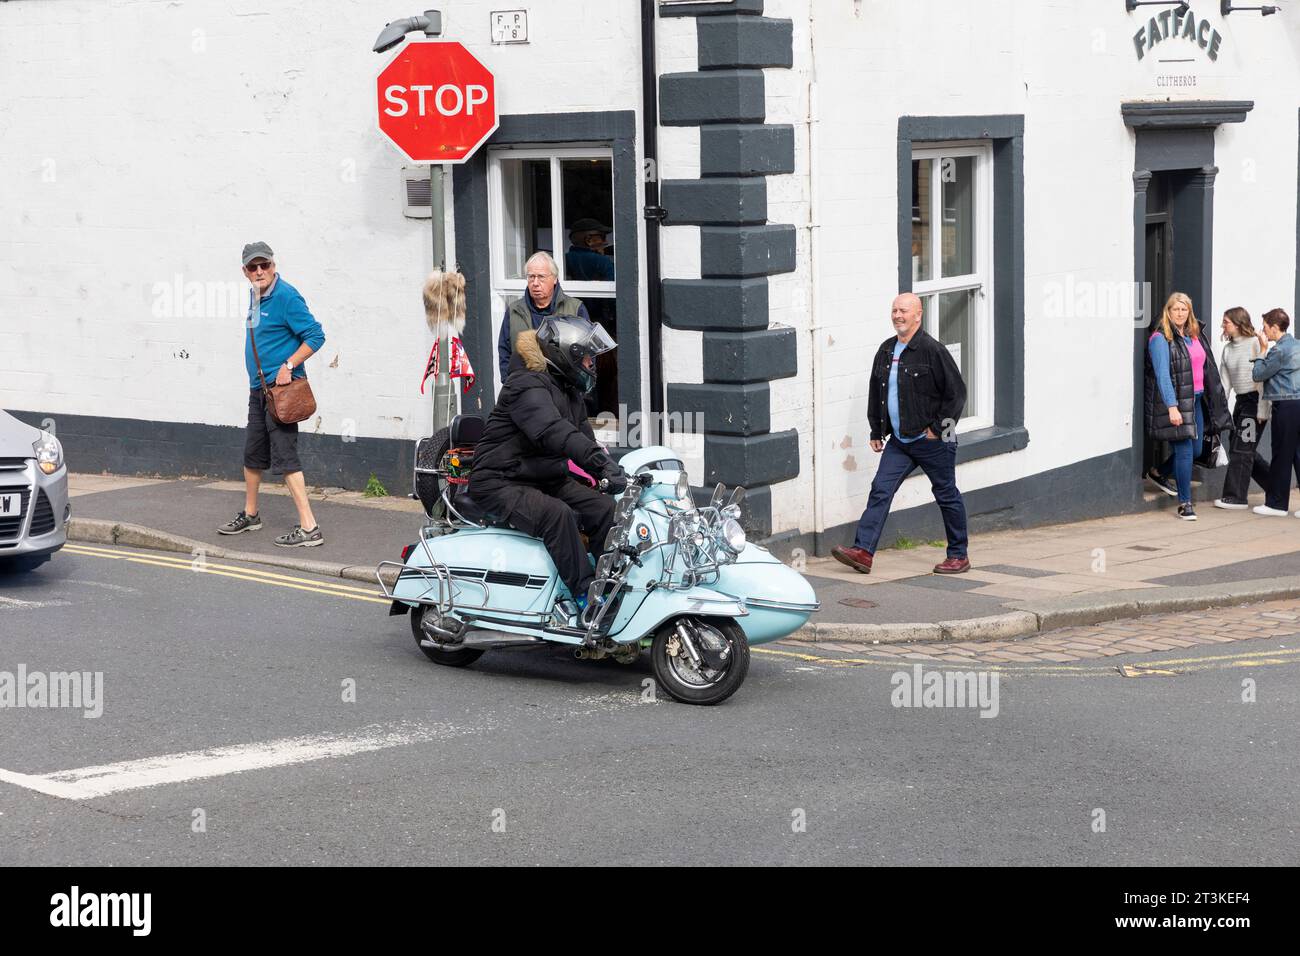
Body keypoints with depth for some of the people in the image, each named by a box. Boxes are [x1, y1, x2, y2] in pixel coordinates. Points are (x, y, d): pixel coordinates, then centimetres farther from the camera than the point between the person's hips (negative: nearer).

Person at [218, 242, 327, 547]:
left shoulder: (286, 297, -16)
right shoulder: (256, 295, 13)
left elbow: (315, 335, -19)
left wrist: (288, 367, -22)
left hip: (281, 387, -9)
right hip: (259, 386, 10)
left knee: (283, 456, -14)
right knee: (253, 453, 20)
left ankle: (309, 528, -15)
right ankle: (250, 515, 37)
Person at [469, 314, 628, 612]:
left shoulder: (569, 392, 14)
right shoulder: (527, 386, -19)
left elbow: (584, 436, 15)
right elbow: (553, 432, -36)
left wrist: (613, 471, -3)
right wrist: (603, 464, -47)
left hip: (548, 480, 9)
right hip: (502, 483, -9)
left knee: (605, 509, -10)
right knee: (556, 514, -34)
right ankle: (584, 593, -29)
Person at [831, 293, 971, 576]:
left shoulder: (932, 350, -12)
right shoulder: (886, 350, 9)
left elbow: (956, 393, -11)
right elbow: (876, 392, 20)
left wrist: (938, 429, -12)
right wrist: (876, 430, 17)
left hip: (932, 440, -6)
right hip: (899, 441, 6)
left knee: (947, 496, 6)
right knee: (880, 490, -5)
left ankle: (958, 556, 18)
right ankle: (863, 551, -10)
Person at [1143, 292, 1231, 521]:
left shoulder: (1196, 336, 14)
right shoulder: (1160, 339, -9)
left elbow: (1207, 369, 19)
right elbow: (1162, 374, -15)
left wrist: (1216, 397, 18)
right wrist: (1171, 407, -22)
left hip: (1195, 400, 8)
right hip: (1175, 402, -8)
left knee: (1196, 448, 12)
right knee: (1184, 450, -8)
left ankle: (1159, 474, 35)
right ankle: (1185, 503, 1)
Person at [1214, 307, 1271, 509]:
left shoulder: (1255, 344, -11)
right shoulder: (1228, 348, 11)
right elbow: (1224, 381, 11)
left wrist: (1262, 410, -18)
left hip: (1255, 401, -8)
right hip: (1240, 401, 8)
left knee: (1241, 449, -7)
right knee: (1245, 451, 10)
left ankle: (1236, 497, 0)